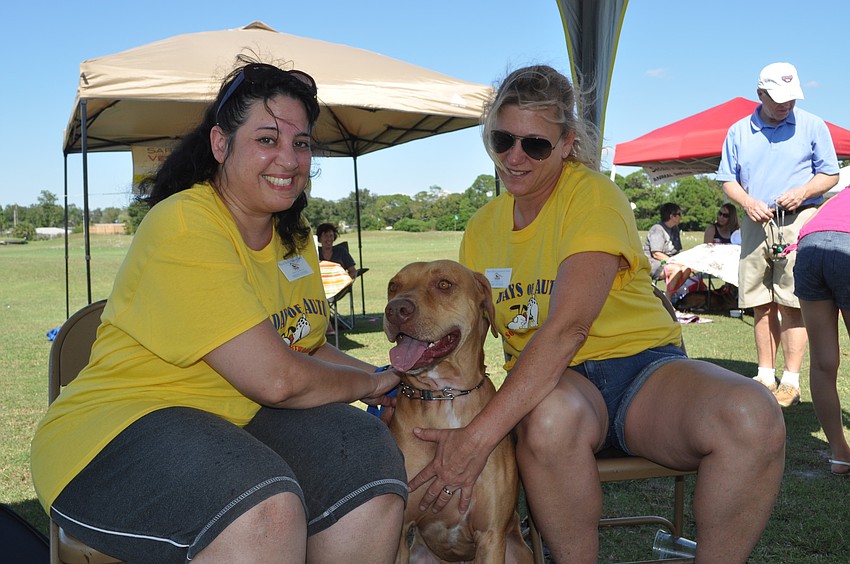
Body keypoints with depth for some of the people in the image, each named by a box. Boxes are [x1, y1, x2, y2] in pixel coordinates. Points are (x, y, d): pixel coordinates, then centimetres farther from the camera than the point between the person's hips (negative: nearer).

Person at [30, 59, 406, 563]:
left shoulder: (294, 237, 12)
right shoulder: (185, 226, -19)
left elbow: (308, 347, 22)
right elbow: (276, 378, -24)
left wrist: (382, 376, 4)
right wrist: (367, 383, -6)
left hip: (241, 421, 8)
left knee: (370, 453, -18)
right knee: (264, 508, -37)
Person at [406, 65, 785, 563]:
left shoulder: (594, 195, -11)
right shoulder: (482, 228, 8)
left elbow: (568, 326, -25)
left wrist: (480, 435, -31)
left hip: (642, 366, -2)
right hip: (549, 383, 2)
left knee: (754, 417, -33)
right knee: (550, 419, -37)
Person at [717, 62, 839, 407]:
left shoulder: (812, 126, 7)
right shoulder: (738, 132, 12)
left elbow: (830, 174, 8)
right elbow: (727, 179, 14)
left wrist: (803, 191, -11)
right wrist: (747, 203, -5)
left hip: (797, 222, -3)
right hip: (756, 224, 3)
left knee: (792, 304, -8)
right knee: (761, 304, 4)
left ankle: (791, 383, -3)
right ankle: (765, 378, 13)